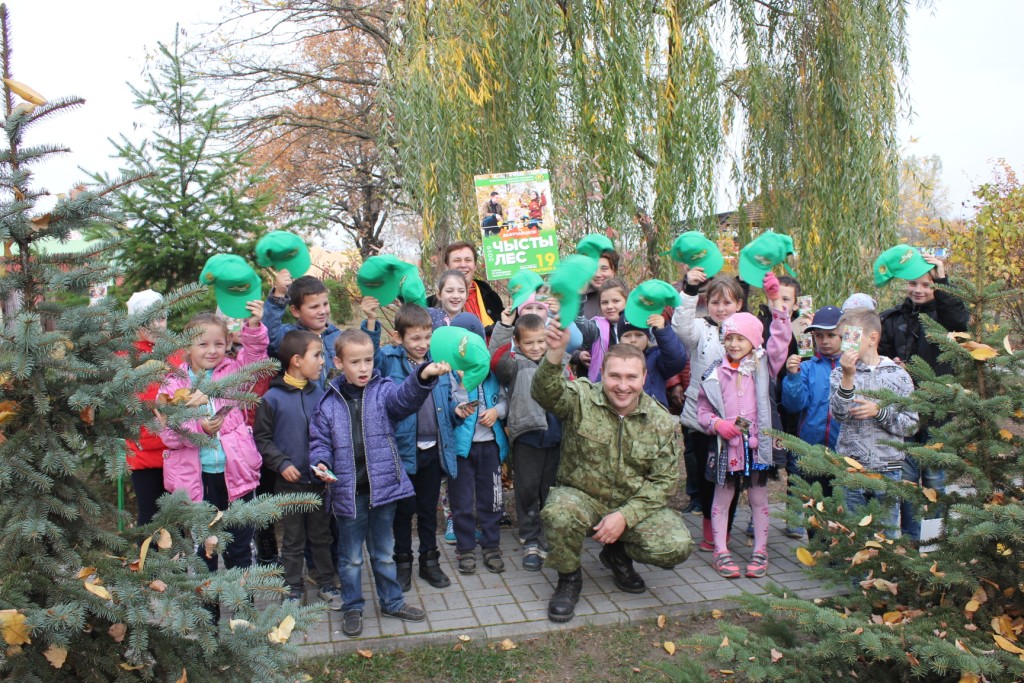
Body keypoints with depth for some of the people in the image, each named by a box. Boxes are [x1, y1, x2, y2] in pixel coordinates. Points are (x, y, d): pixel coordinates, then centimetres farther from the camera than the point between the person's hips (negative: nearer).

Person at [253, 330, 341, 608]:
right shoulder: (273, 398, -10)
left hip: (320, 479, 3)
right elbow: (261, 438, -6)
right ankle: (293, 590, 25)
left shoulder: (320, 394, -2)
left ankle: (327, 584, 30)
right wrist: (282, 463, -16)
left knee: (322, 535, 15)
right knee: (293, 540, 11)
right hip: (289, 482, -2)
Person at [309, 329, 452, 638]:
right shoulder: (329, 402, -1)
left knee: (384, 553, 18)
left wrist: (424, 375, -46)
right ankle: (352, 607, 33)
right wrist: (321, 462, -16)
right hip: (348, 492, 0)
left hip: (384, 486, 0)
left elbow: (405, 398, -25)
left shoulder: (383, 391, -4)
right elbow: (320, 440, 6)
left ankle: (392, 602, 35)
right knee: (351, 557, 15)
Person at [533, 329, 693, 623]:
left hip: (635, 506, 3)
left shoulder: (661, 420, -4)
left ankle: (618, 555, 14)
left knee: (676, 547, -20)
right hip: (582, 497, -2)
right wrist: (555, 354, -53)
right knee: (558, 514, -36)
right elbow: (546, 392, -32)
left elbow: (666, 480, -4)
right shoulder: (581, 399, -10)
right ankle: (569, 578, -3)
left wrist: (625, 515, -17)